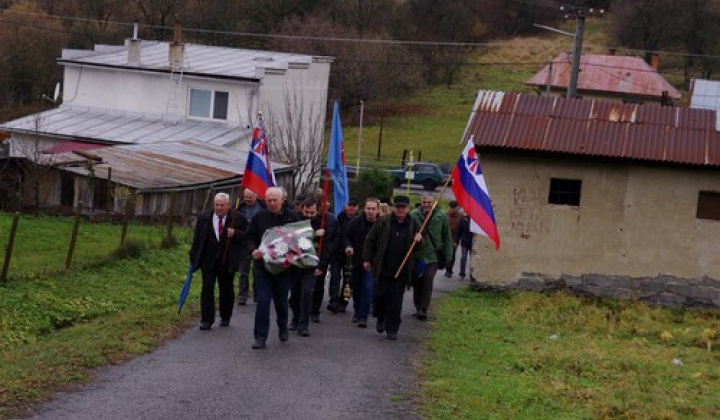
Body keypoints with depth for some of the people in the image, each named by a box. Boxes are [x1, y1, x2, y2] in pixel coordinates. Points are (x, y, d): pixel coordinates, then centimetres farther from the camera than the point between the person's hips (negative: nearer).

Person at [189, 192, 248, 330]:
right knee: (207, 290, -4)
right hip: (208, 261, 1)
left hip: (227, 262, -1)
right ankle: (207, 320, -1)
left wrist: (235, 234, -22)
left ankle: (225, 318, 28)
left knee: (226, 291, 11)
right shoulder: (203, 218, 3)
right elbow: (196, 239, 6)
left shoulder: (238, 219, -4)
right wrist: (194, 258, 4)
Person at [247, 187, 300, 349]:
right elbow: (251, 237, 6)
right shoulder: (259, 217, 1)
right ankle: (260, 337, -1)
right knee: (263, 301, -6)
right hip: (262, 265, 0)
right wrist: (254, 250, -13)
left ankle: (283, 328, 39)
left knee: (281, 300, 12)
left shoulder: (291, 216, 0)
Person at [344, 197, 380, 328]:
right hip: (357, 261, 3)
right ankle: (357, 311, 39)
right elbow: (347, 236, 6)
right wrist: (348, 247, -12)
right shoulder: (356, 222, -5)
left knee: (368, 288, -13)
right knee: (356, 288, 16)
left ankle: (363, 317, -8)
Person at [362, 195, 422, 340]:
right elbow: (370, 240, 4)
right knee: (380, 294, 1)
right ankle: (381, 319, 29)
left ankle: (392, 329, 11)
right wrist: (367, 259, 1)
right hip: (383, 269, -1)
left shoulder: (413, 225, 6)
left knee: (396, 300, 2)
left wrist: (419, 240, -7)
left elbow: (419, 248, 16)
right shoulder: (383, 222, 0)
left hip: (401, 270, 1)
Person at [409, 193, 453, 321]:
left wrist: (447, 256, 5)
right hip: (416, 255, 1)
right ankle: (418, 308, 26)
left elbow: (447, 238, 5)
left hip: (433, 256, -1)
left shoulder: (441, 217, -3)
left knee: (428, 280, -13)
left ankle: (423, 309, -9)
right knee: (417, 282, 10)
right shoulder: (413, 215, -7)